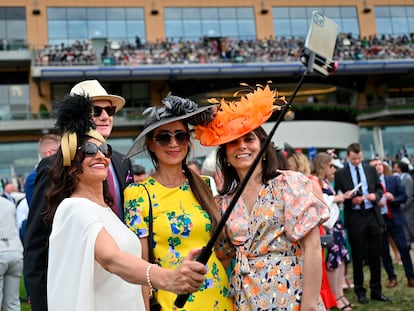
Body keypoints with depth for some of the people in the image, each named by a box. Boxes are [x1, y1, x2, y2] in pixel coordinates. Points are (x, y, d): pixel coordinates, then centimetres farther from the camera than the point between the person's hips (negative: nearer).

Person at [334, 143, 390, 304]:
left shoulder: (371, 169, 8)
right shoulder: (340, 174, -3)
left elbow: (379, 188, 13)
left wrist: (375, 195, -8)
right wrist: (352, 200, -19)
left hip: (373, 215, 3)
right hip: (354, 217, -3)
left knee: (376, 254, 9)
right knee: (358, 256, 6)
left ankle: (376, 290, 21)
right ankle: (360, 291, 19)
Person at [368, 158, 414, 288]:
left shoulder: (394, 179, 4)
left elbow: (403, 196, 3)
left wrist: (393, 199, -15)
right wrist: (375, 203, -20)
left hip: (394, 219, 1)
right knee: (384, 252, 7)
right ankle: (392, 278, 20)